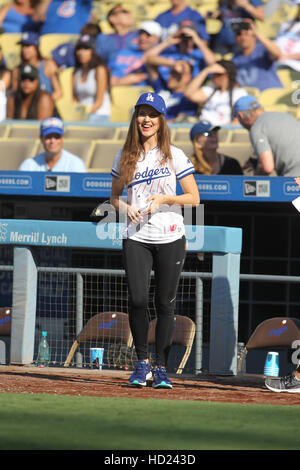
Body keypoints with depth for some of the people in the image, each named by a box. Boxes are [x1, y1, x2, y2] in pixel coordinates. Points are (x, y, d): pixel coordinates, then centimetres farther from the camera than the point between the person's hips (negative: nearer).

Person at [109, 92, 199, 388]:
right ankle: (142, 362, 6)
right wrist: (125, 207, -5)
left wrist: (163, 199, -13)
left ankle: (161, 367, 9)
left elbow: (194, 198, 1)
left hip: (170, 239, -1)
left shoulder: (174, 155, 1)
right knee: (137, 300, -10)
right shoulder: (124, 157, 8)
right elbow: (114, 196, 17)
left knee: (165, 304, 1)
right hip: (136, 238, 1)